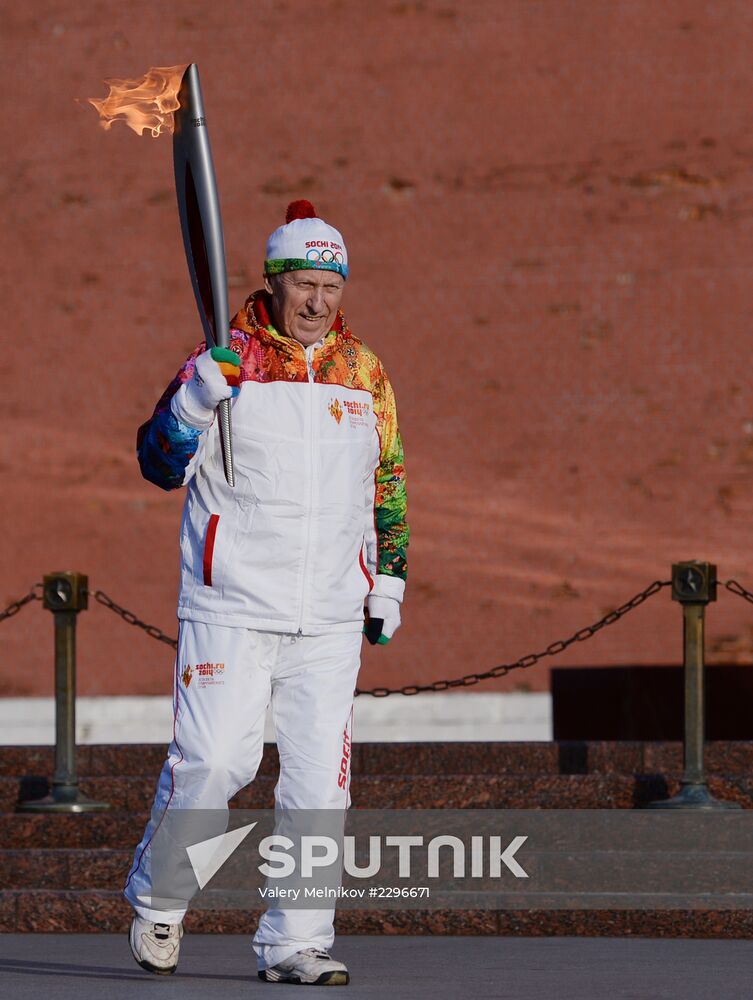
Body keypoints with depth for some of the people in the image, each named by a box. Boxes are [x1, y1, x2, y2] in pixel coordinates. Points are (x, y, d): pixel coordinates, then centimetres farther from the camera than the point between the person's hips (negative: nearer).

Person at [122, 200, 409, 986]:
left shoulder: (364, 372, 11)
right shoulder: (225, 362, -2)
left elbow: (386, 481, 22)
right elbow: (159, 465, -8)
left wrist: (388, 581, 17)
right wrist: (194, 400, -25)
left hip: (332, 620, 4)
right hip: (232, 608, -4)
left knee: (320, 776, 0)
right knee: (213, 759, -9)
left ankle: (294, 943, 6)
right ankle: (156, 897, 15)